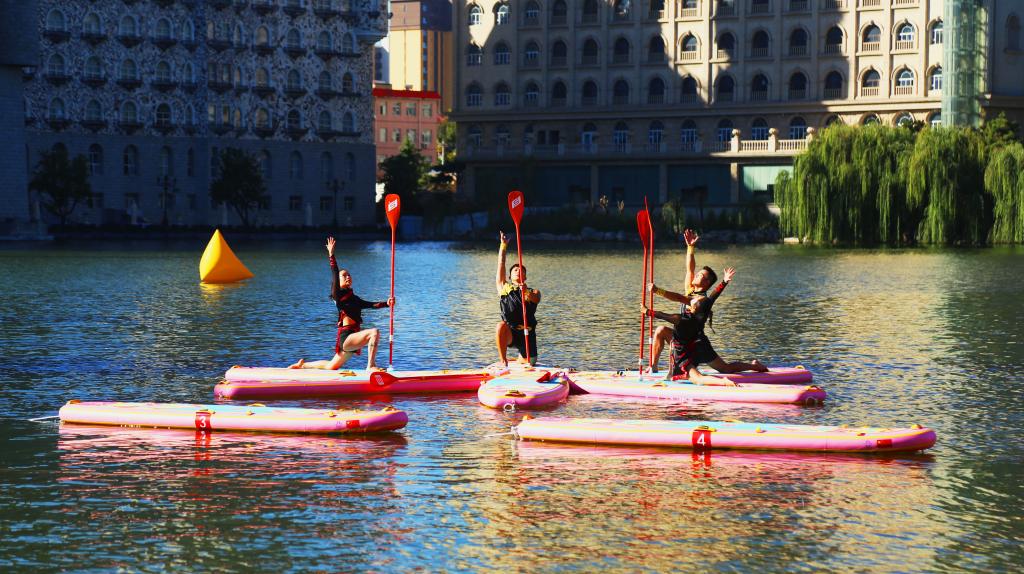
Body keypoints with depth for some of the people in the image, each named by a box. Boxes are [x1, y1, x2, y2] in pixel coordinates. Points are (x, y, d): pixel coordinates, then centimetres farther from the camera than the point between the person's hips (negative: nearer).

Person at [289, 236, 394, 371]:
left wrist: (386, 303, 1)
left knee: (331, 367, 21)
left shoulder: (353, 298, 18)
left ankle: (302, 365, 37)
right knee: (374, 333, -26)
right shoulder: (338, 294, -4)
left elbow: (371, 304, 15)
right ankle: (371, 366, -28)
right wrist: (331, 254, -19)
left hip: (352, 337, 9)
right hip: (346, 336, -9)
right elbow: (335, 274, -13)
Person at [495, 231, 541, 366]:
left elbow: (536, 299, -12)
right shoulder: (504, 288, 14)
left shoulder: (533, 292, 13)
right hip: (509, 334, -2)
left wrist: (527, 292, -34)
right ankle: (503, 361, -25)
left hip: (527, 334, 2)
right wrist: (503, 245, -2)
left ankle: (521, 358, 43)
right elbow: (501, 265, 6)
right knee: (501, 326, -35)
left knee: (530, 363, 5)